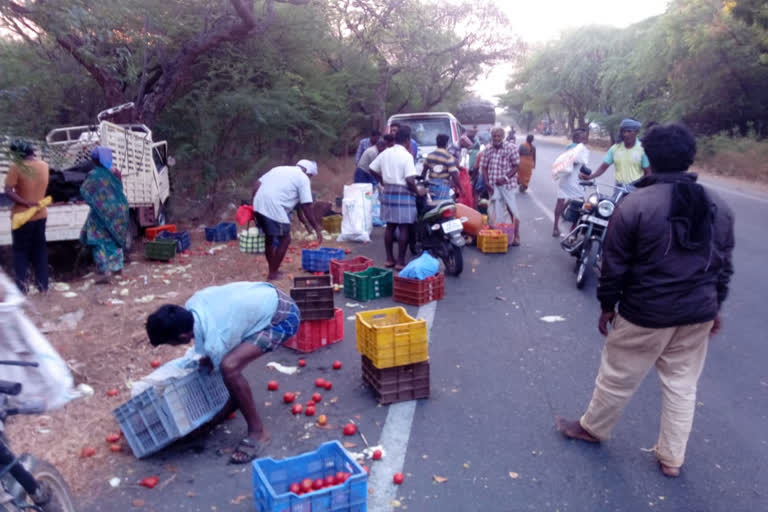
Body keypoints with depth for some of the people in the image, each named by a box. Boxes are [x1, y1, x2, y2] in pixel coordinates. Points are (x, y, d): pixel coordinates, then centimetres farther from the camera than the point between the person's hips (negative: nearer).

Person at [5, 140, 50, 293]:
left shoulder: (16, 167, -16)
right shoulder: (44, 165, -1)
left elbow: (8, 191, -21)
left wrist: (26, 203, -19)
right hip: (40, 215, 4)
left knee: (21, 251, 9)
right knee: (40, 249, 14)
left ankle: (22, 285, 9)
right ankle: (43, 283, 16)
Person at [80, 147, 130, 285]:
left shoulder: (94, 175, -14)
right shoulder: (114, 172, 2)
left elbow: (84, 191, -6)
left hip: (102, 212, -6)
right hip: (118, 210, 6)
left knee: (99, 242, -1)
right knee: (116, 238, 20)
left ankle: (105, 272, -10)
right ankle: (117, 266, 29)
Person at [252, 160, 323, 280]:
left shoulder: (279, 169, 27)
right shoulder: (303, 178, 6)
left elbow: (257, 184, 19)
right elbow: (306, 207, 1)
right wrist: (317, 228, 7)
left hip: (259, 204, 8)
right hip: (274, 208, -8)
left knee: (269, 238, 22)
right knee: (285, 240, 7)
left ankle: (273, 270, 34)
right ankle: (273, 274, 13)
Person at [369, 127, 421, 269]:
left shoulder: (385, 153, 7)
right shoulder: (407, 155, -13)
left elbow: (373, 169, 13)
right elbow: (409, 180, -19)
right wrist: (417, 192, -4)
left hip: (388, 192, 7)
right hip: (403, 194, -7)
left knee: (390, 227, 12)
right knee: (403, 228, -1)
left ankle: (389, 259, 18)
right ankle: (400, 261, 0)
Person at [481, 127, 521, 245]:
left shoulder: (511, 147, -6)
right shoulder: (488, 150, 6)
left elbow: (516, 166, -5)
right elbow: (484, 167, 9)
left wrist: (505, 178, -16)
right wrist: (487, 183, -4)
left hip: (507, 184, -3)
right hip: (492, 185, 3)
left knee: (513, 211, 1)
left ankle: (516, 237, 9)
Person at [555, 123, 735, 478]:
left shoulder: (635, 204, -16)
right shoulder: (718, 207, 1)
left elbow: (615, 264, -12)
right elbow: (724, 265, 9)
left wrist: (607, 305, 1)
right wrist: (714, 307, 20)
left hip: (647, 312, -5)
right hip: (699, 312, 5)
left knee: (618, 376, 14)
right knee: (682, 383, 18)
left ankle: (592, 428, 36)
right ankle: (672, 458, 31)